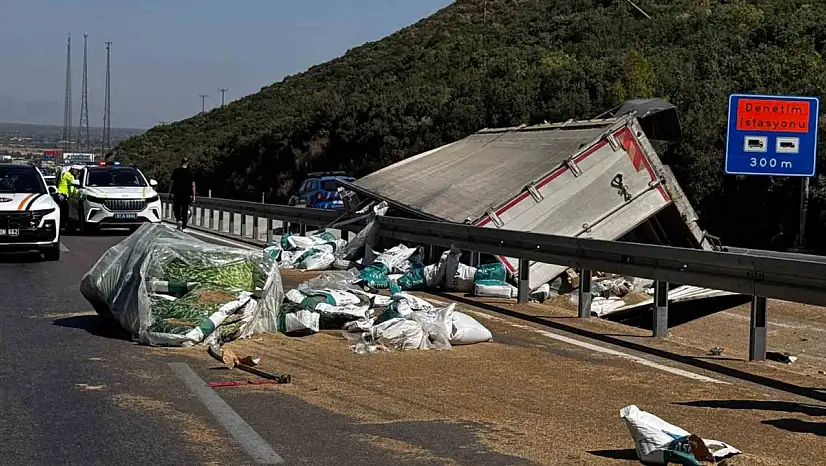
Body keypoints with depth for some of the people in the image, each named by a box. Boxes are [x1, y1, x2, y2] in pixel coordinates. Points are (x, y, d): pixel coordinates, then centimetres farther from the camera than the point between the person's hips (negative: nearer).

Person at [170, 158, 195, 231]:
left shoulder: (176, 171, -2)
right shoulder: (190, 173, 0)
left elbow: (172, 182, -3)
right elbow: (193, 185, -1)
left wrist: (170, 192, 4)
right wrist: (193, 195, 3)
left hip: (177, 194, -1)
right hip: (187, 194, 1)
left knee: (176, 209, 10)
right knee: (185, 210, 8)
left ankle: (179, 220, -18)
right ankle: (184, 227, 9)